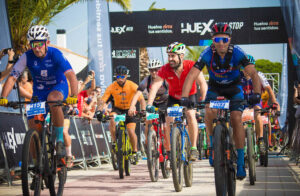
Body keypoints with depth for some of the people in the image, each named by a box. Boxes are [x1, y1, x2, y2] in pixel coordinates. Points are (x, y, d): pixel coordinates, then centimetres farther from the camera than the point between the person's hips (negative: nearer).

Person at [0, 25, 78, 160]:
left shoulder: (55, 54, -23)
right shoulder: (27, 57, -16)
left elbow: (71, 75, -33)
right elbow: (12, 78, -19)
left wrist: (74, 96, -49)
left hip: (58, 88, -3)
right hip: (39, 92, 3)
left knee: (53, 99, -39)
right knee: (33, 129, -8)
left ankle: (60, 140, -25)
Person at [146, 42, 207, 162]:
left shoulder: (191, 66, -28)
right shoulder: (165, 69, -26)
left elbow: (203, 84, -28)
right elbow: (155, 86, -33)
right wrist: (149, 105, -45)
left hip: (190, 96, -1)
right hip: (174, 97, 2)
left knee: (191, 115, -25)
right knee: (169, 119, -17)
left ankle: (194, 149, -17)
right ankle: (169, 151, -2)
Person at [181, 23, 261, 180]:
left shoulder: (237, 53, -26)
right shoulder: (207, 54, -25)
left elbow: (253, 73, -33)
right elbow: (191, 75, -30)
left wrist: (256, 94, -50)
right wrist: (183, 98, -43)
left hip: (234, 87, -1)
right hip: (215, 87, 1)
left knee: (236, 118, -21)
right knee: (209, 111, -30)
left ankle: (241, 162, -13)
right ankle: (213, 146, -9)